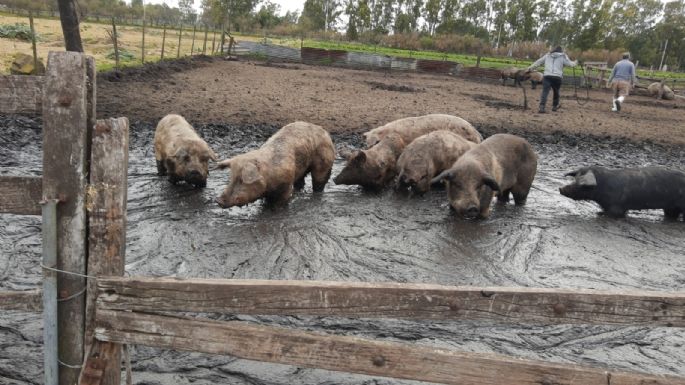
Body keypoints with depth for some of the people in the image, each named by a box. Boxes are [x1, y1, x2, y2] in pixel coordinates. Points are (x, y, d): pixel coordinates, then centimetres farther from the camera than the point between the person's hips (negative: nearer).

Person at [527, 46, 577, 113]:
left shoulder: (547, 56, 18)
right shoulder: (563, 57, 12)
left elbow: (538, 62, 20)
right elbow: (570, 64, 13)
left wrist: (530, 68, 25)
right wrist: (575, 62, 34)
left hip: (547, 76, 0)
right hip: (557, 77, 0)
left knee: (545, 92, -10)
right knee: (556, 92, 20)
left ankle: (542, 107, -26)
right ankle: (554, 106, 29)